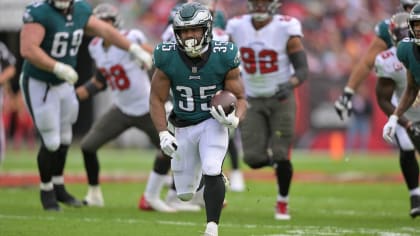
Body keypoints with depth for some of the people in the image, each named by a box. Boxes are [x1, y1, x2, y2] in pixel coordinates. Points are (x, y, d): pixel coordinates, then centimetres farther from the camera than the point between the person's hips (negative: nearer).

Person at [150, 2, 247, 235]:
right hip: (183, 127, 2)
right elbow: (157, 99, -7)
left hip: (213, 122, -2)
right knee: (185, 193, 8)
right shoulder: (167, 59, -17)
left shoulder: (223, 57, -18)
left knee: (212, 172, -27)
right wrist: (163, 133, -18)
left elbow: (240, 98, -8)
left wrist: (234, 119, -29)